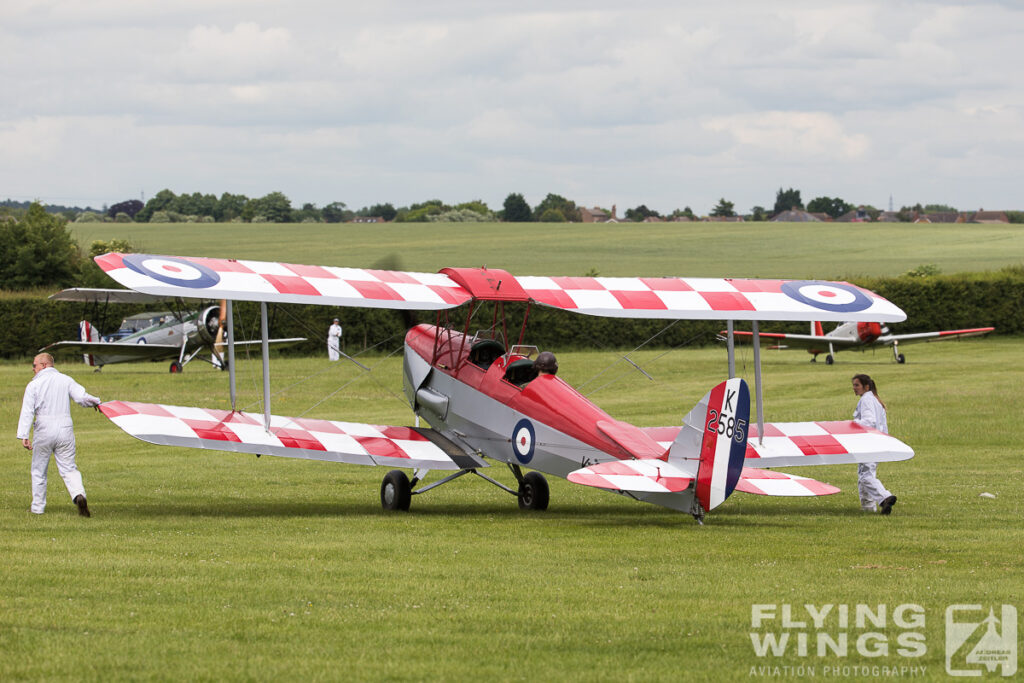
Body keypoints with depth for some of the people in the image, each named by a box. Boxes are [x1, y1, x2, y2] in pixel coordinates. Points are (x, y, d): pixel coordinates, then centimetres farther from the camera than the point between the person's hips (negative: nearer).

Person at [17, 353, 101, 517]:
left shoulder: (34, 385, -2)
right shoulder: (66, 380, 6)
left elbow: (27, 412, -8)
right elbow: (82, 397, -5)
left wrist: (24, 436, -12)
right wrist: (96, 402, 14)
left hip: (44, 431, -2)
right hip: (65, 429, 2)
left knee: (38, 470, 12)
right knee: (68, 468, 4)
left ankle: (37, 507, 17)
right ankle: (79, 494, -23)